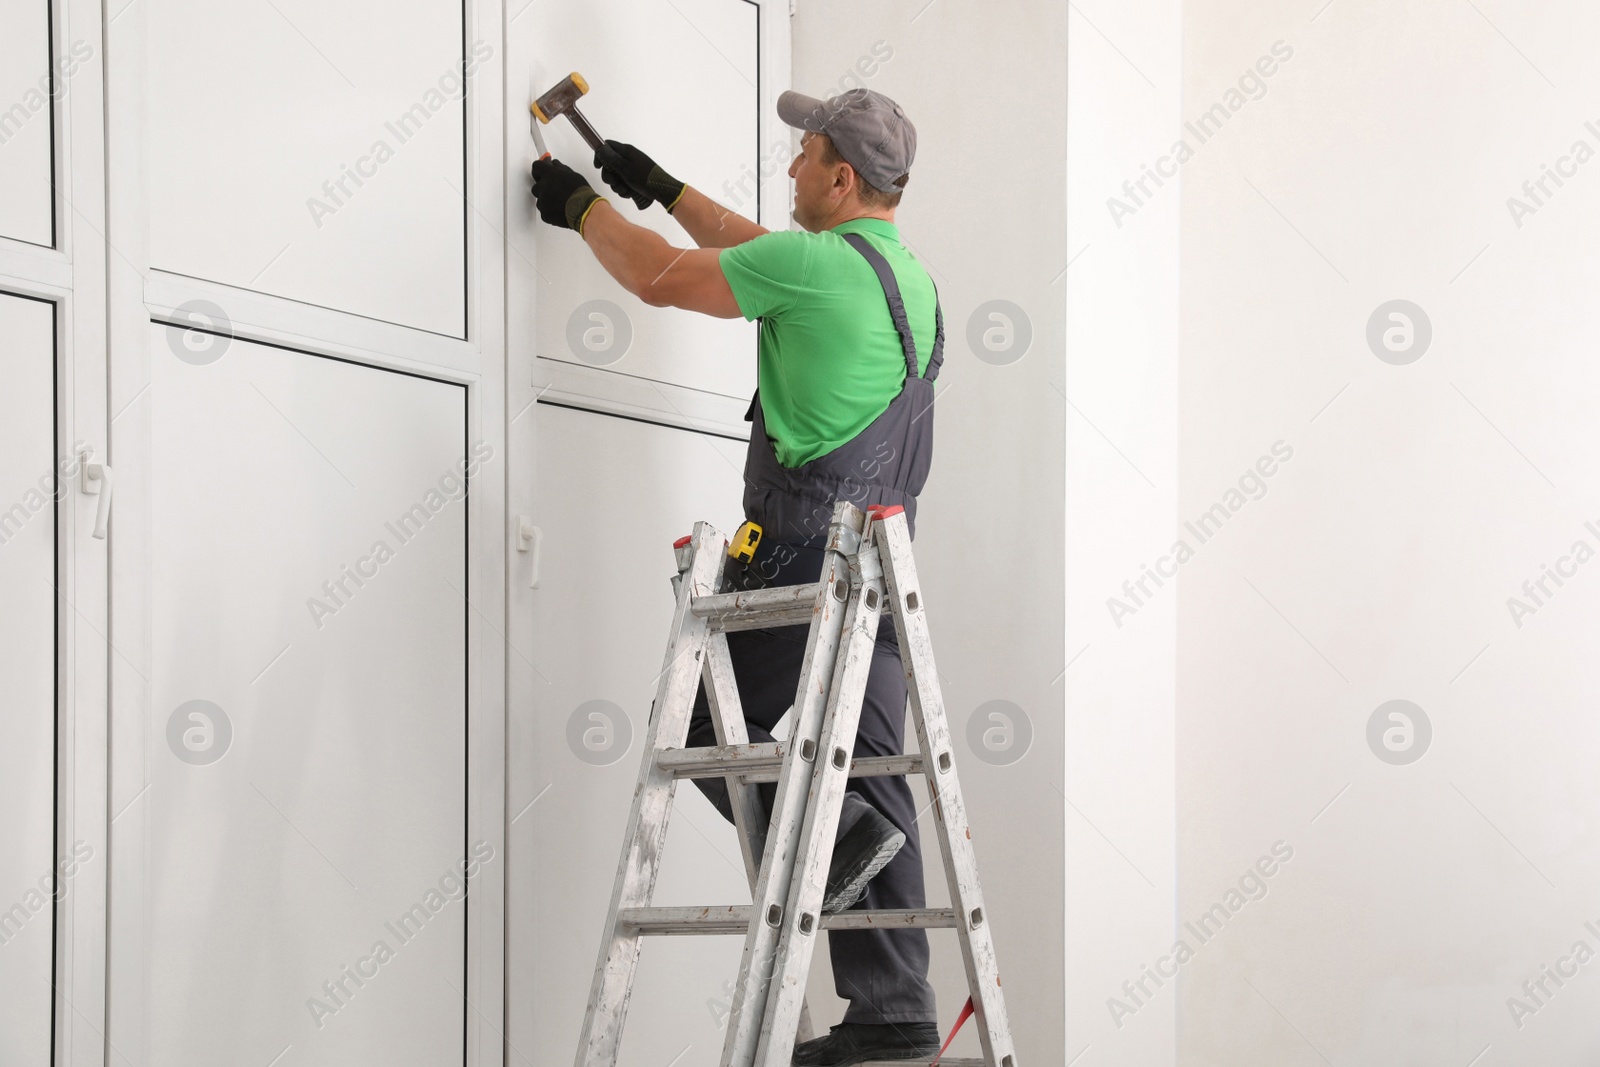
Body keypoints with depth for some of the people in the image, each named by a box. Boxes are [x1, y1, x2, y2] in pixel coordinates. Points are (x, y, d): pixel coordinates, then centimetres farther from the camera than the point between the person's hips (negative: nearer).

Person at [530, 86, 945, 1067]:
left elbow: (659, 278, 0)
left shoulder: (816, 265, -12)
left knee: (704, 719, 6)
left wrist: (580, 205, 16)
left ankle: (831, 834, -15)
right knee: (872, 767, 6)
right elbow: (754, 252, 32)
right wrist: (662, 188, 37)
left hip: (805, 556, -8)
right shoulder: (907, 272, 16)